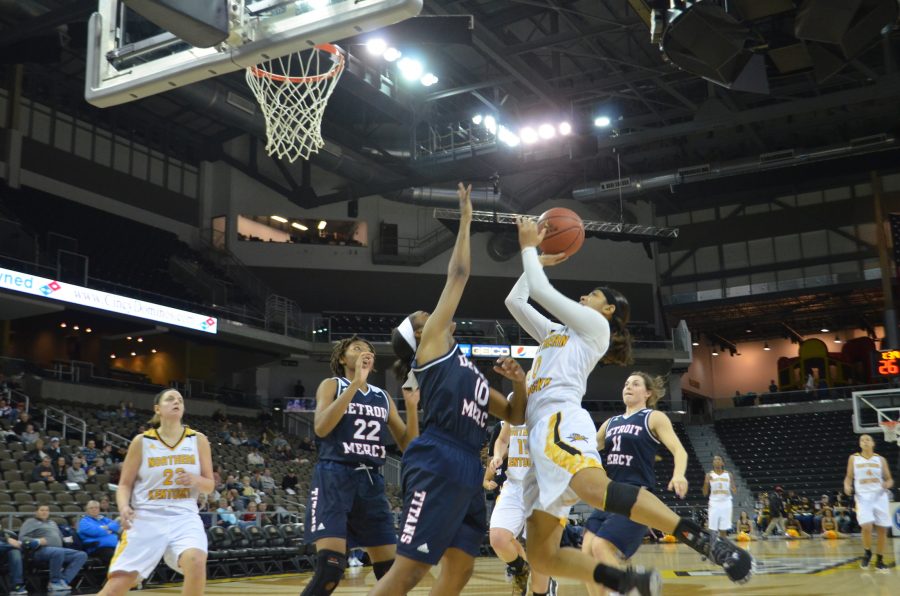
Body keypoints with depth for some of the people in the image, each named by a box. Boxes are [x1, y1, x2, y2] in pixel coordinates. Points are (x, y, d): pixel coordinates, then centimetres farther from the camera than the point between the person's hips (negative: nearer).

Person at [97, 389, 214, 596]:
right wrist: (124, 507, -15)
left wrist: (196, 480, -14)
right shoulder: (141, 441, 2)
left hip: (184, 517, 0)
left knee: (196, 561, -31)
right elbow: (125, 484, 6)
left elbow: (209, 486, 9)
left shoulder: (198, 440, 4)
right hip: (146, 519, 0)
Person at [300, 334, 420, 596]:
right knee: (330, 567, -20)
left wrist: (411, 405, -2)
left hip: (371, 481, 6)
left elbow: (408, 445, 13)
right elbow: (321, 428, -16)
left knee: (390, 569, 4)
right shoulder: (332, 385, 4)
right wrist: (355, 383, -18)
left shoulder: (383, 397, 17)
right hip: (334, 478, -5)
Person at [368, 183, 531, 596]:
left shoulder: (469, 372, 29)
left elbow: (514, 416, 29)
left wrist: (519, 382, 11)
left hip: (468, 468, 9)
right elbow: (457, 275, 5)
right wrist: (465, 221, 11)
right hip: (438, 462, -9)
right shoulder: (431, 344, 8)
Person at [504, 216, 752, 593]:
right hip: (542, 432, 8)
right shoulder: (556, 333, 35)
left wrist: (528, 246, 20)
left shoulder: (594, 324, 13)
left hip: (560, 422, -8)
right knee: (541, 556, -7)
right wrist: (537, 261, 40)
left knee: (596, 489, -41)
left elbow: (540, 291, 6)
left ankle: (706, 541, -46)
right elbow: (515, 301, 40)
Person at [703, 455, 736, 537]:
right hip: (714, 504, -1)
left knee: (724, 530, 3)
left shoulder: (728, 474, 5)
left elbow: (734, 491, 7)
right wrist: (706, 482, -15)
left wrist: (733, 489, -16)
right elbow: (705, 494, 1)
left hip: (726, 504, 1)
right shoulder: (709, 475, 3)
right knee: (711, 530, -5)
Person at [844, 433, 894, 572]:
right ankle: (867, 553, 9)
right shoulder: (853, 458, 6)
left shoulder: (880, 460, 6)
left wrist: (887, 484, -14)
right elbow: (849, 477, 11)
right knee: (866, 526, -18)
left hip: (879, 496, 2)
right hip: (863, 497, -1)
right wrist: (847, 486, -10)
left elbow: (889, 479, 9)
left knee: (882, 529, 2)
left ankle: (879, 560, 17)